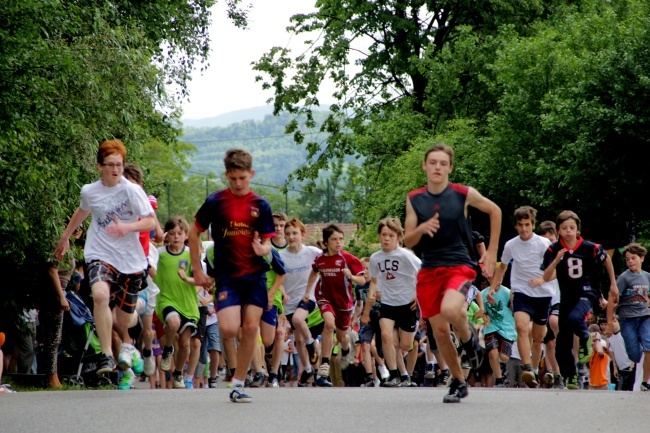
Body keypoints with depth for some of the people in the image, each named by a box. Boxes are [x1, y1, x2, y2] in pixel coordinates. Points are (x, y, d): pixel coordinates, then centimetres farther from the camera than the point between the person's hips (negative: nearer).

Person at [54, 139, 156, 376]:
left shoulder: (132, 190, -8)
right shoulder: (89, 191, 3)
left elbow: (151, 221, -13)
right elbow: (82, 211, 26)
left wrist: (127, 227, -30)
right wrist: (65, 237, 36)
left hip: (130, 259, -1)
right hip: (100, 255, 1)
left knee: (124, 318, 8)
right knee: (100, 295, -31)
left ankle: (126, 344, 45)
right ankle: (106, 354, -26)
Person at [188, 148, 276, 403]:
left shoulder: (260, 205, 5)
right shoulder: (215, 202, 0)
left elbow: (267, 243, 5)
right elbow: (194, 232, 9)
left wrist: (263, 249, -20)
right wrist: (197, 270, 5)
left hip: (255, 276, 2)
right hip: (227, 276, -2)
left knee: (250, 328, -3)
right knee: (229, 330, -18)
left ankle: (238, 385, 7)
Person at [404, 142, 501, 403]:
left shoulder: (463, 194, -4)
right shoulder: (414, 200, 2)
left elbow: (494, 211, 11)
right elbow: (407, 242, 3)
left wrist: (492, 252, 9)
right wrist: (422, 229, -20)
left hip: (459, 266, -3)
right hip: (429, 270, 3)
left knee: (450, 310, -31)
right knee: (439, 331, 4)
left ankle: (469, 338, 3)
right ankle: (458, 382, 23)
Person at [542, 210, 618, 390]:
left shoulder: (589, 248, -11)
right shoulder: (553, 250, -8)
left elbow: (606, 259, 8)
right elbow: (546, 277, -13)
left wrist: (613, 284, 14)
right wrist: (556, 260, -28)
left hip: (586, 293, -3)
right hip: (567, 296, 3)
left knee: (574, 319, -34)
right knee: (563, 343, 2)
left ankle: (586, 341, -3)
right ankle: (570, 378, 16)